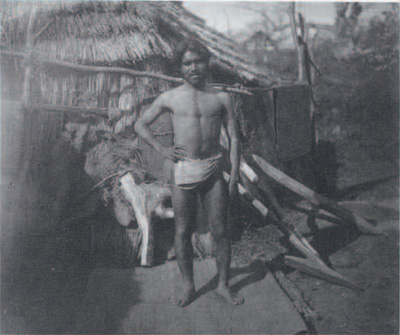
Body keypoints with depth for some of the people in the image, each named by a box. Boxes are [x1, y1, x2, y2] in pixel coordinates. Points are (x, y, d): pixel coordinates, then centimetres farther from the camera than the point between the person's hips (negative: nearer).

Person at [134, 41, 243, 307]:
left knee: (221, 231, 5)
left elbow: (234, 139, 6)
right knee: (183, 233, 6)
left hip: (214, 171, 1)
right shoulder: (170, 98, 4)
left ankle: (223, 286, 22)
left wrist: (234, 176, -2)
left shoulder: (221, 98, 6)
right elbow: (140, 125, 13)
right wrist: (162, 149, 0)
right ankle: (189, 288, 23)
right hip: (184, 171, -1)